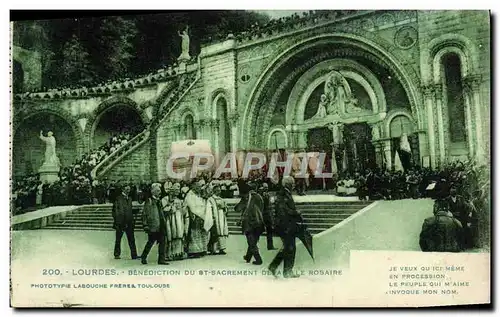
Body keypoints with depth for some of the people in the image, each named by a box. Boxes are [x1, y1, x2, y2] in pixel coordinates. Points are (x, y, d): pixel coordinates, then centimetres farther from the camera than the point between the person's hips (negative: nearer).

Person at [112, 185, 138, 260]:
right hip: (120, 222, -5)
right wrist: (116, 221, -10)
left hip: (129, 222, 5)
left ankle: (134, 255, -2)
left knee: (131, 239, -1)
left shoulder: (129, 199, 17)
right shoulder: (118, 198, -2)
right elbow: (115, 210, -4)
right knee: (118, 239, 4)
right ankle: (117, 254, 12)